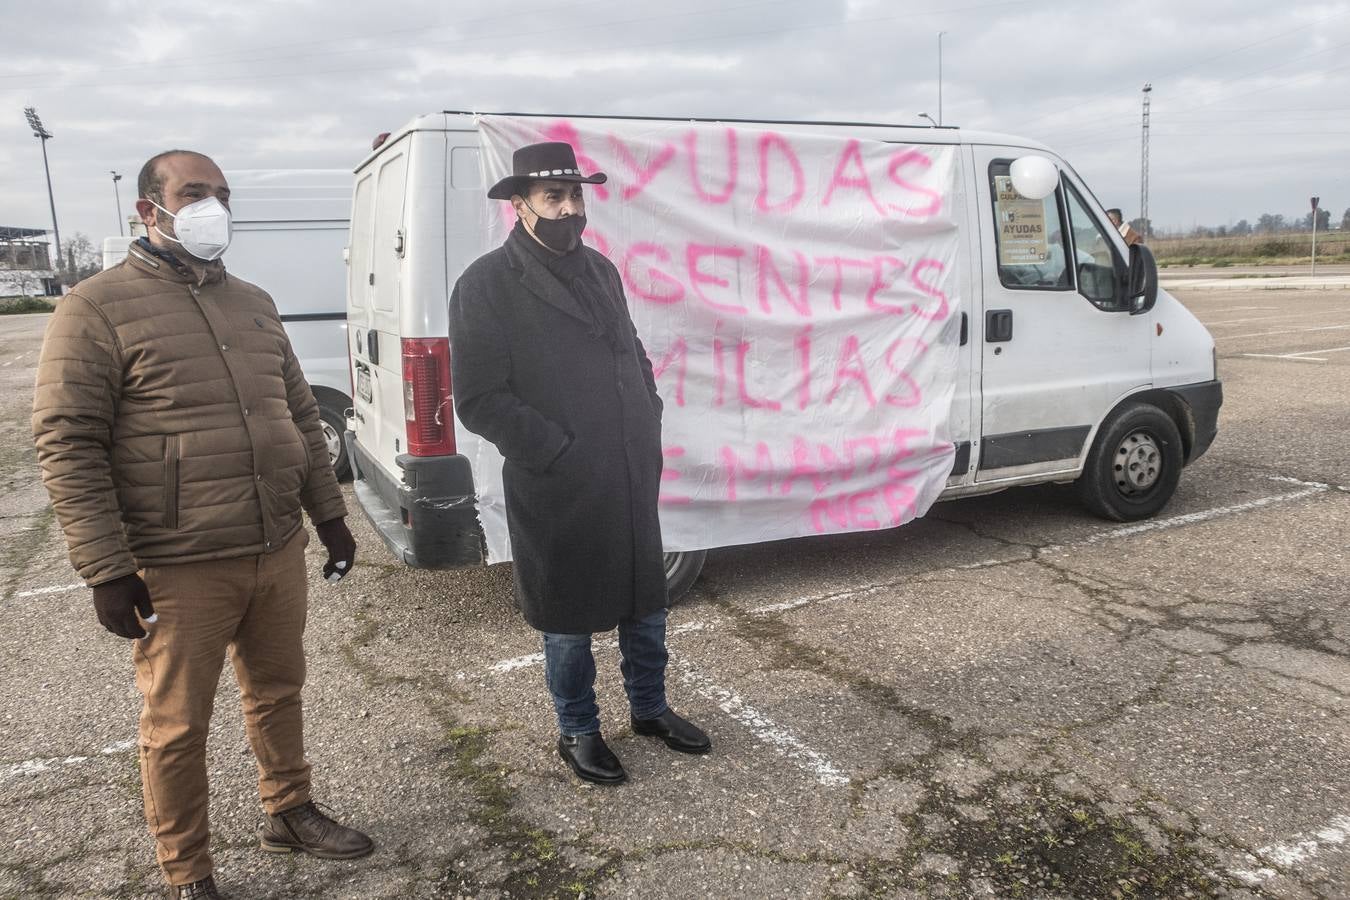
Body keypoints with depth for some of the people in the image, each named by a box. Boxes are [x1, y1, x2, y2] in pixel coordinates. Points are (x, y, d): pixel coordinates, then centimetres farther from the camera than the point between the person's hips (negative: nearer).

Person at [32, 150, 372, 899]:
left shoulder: (253, 303, 12)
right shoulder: (98, 307, -7)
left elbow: (300, 414, 17)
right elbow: (65, 444, -11)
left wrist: (329, 514, 14)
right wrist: (106, 568, -14)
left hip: (279, 553, 6)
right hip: (178, 571, -6)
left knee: (277, 692, 20)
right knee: (177, 727, 8)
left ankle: (289, 814, 41)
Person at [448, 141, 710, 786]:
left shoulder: (600, 269, 11)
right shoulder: (486, 285, -10)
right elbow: (479, 401, -14)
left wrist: (649, 421, 7)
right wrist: (561, 454, -17)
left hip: (633, 481, 6)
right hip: (557, 493, -6)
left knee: (646, 604, 18)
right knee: (569, 622, 11)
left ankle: (649, 708, 40)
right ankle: (577, 732, 32)